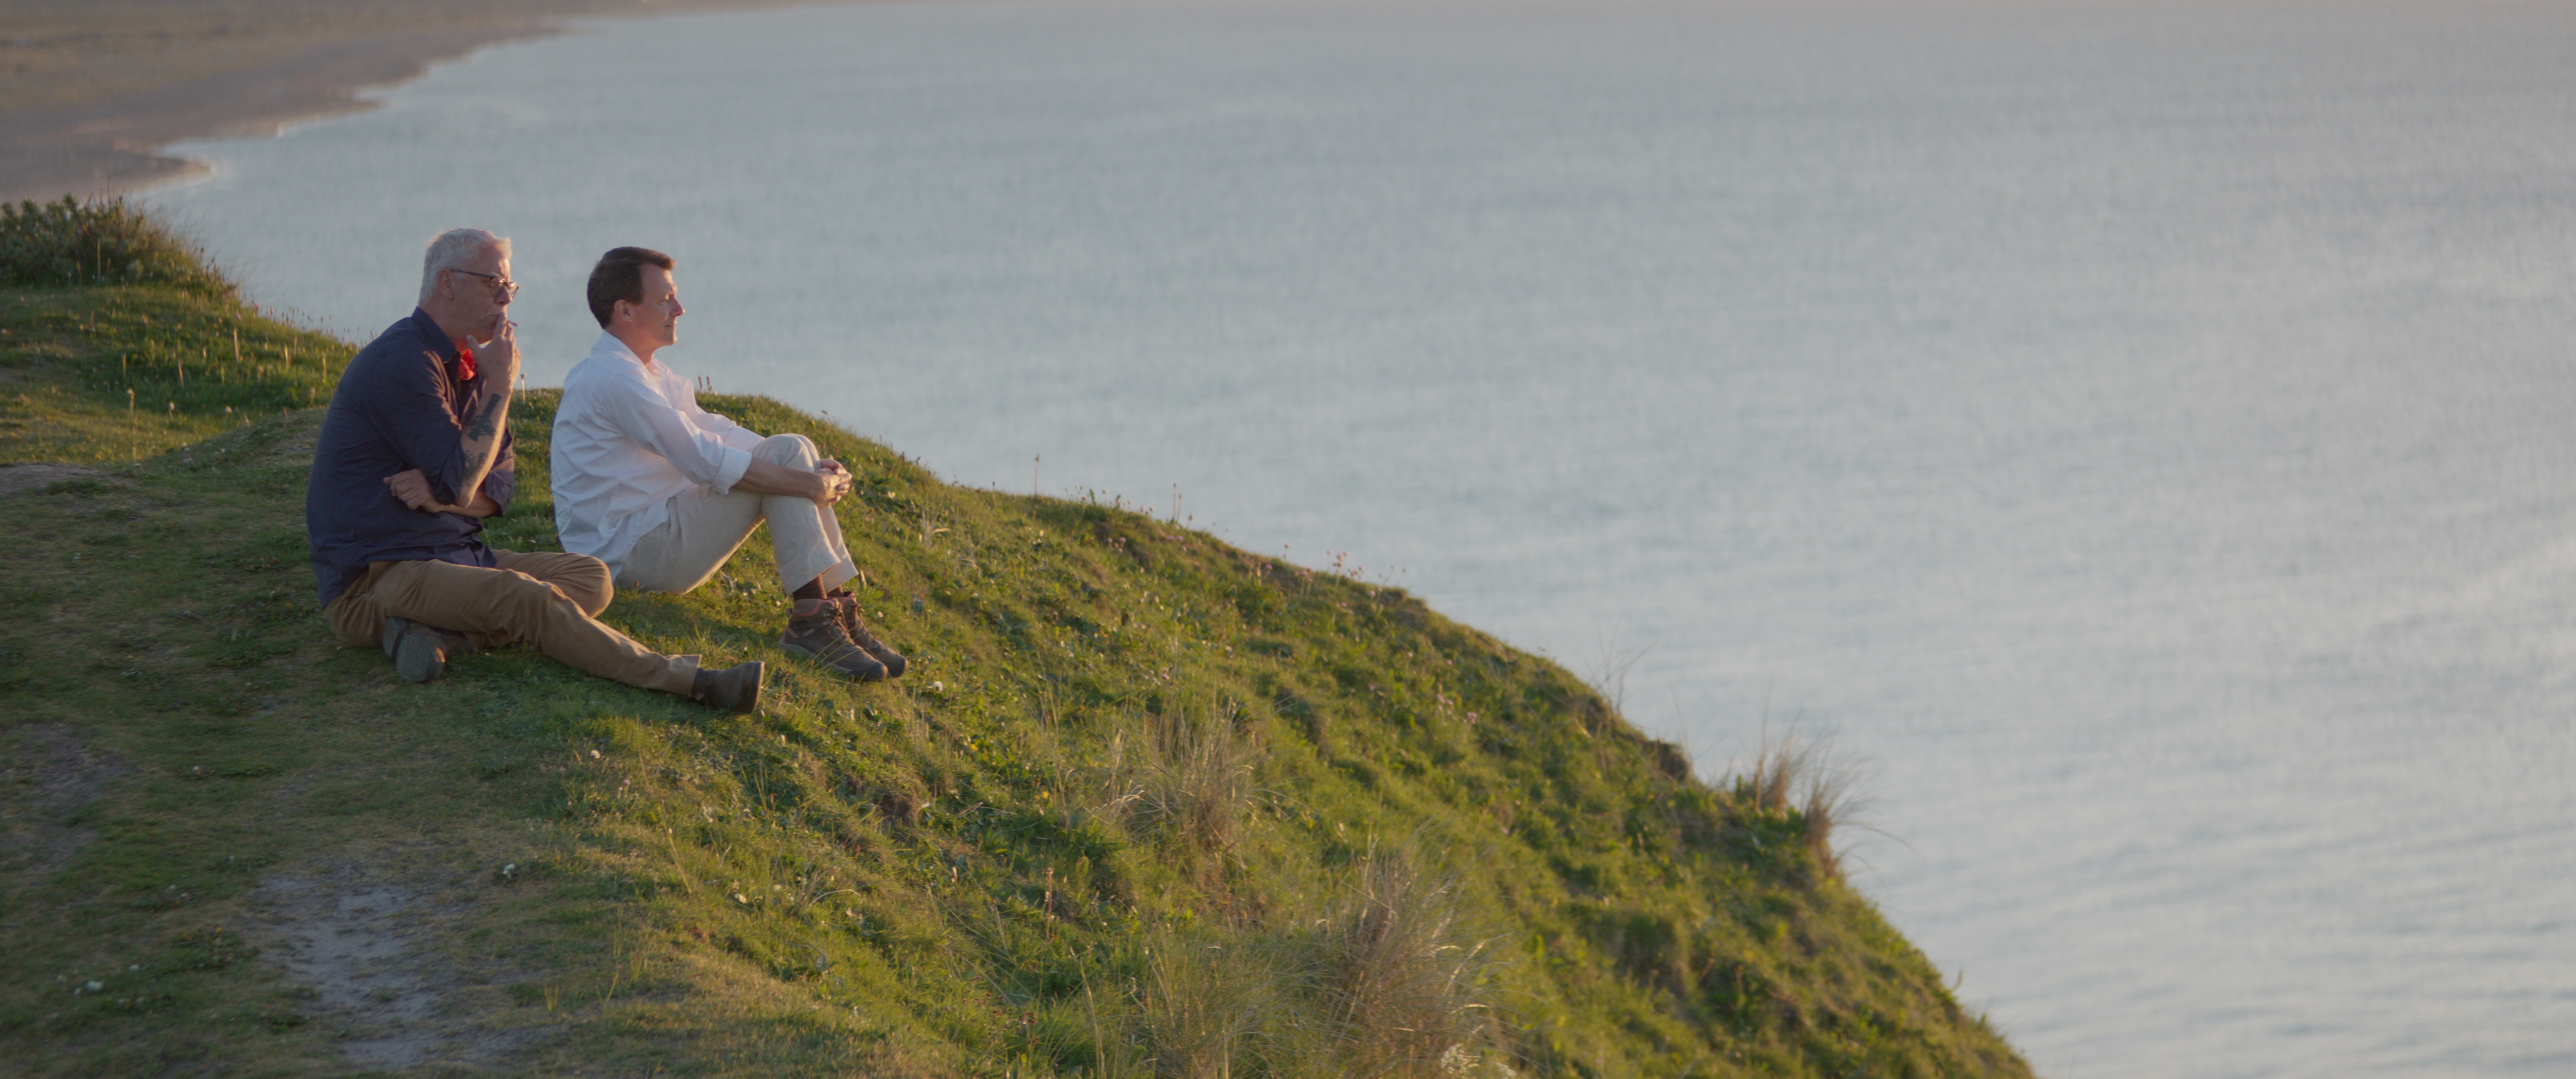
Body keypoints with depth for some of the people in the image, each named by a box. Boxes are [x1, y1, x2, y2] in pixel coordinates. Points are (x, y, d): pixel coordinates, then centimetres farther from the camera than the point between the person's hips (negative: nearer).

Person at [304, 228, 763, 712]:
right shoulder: (402, 363, -15)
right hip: (373, 578, -10)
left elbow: (497, 487, 12)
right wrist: (500, 387, -11)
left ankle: (440, 634, -24)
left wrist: (438, 493, -10)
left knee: (589, 577, -6)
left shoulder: (466, 363, 15)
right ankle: (689, 681, -33)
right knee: (527, 598, -30)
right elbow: (460, 484, -19)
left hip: (451, 556, 10)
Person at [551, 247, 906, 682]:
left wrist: (814, 471, 1)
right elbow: (706, 461, -22)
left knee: (794, 453, 2)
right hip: (628, 553, -10)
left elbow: (714, 431, 15)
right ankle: (810, 622, -19)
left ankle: (837, 610, -5)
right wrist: (808, 484, -17)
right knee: (786, 454, -15)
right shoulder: (612, 379, -18)